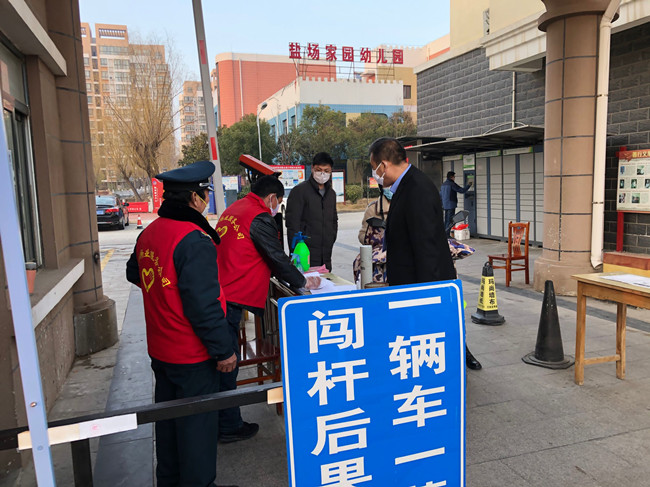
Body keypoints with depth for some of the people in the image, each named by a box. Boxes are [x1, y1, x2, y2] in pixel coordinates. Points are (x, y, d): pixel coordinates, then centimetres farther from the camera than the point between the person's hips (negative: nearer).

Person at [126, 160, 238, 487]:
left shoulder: (148, 233, 2)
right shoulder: (194, 241, -26)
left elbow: (134, 273, 20)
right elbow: (204, 305, -28)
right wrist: (223, 350, -19)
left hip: (160, 350, 9)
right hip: (193, 356, -9)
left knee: (168, 416, 23)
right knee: (197, 423, 8)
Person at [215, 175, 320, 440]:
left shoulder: (234, 209, 16)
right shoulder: (260, 219, -13)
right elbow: (277, 258, -9)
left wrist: (277, 271, 28)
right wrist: (303, 282, 7)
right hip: (229, 299, -9)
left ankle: (225, 420, 33)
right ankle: (229, 427, 16)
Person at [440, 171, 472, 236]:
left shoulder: (443, 184, 14)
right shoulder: (452, 184, -12)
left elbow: (440, 195, 19)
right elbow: (462, 190, -11)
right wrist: (469, 185, 4)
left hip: (445, 205, 8)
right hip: (451, 205, -8)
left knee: (446, 220, 13)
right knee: (449, 220, -6)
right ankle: (447, 235, -7)